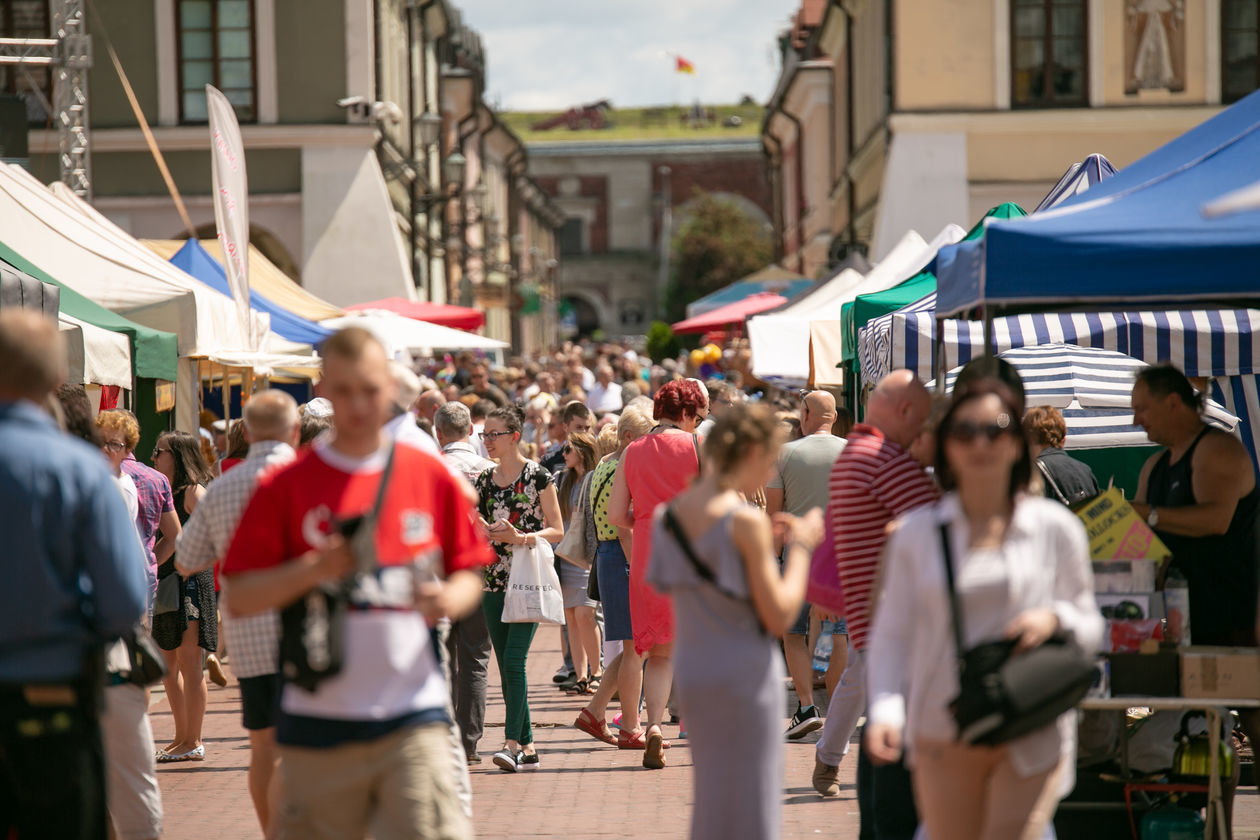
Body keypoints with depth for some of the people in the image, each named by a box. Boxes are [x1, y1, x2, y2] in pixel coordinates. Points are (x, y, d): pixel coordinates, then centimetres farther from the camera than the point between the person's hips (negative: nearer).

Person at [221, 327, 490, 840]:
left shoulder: (430, 477, 6)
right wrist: (311, 571, -16)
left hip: (411, 715, 0)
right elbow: (238, 599, 0)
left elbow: (468, 575, 14)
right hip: (318, 718, 0)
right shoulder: (286, 487, 2)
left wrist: (448, 600, -9)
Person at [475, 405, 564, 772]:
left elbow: (557, 531, -5)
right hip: (495, 580, 6)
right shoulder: (485, 480, 12)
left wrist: (520, 537, -18)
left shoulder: (538, 477, -5)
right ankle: (527, 746, 11)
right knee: (506, 665, 5)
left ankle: (513, 743, -20)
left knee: (514, 659, -16)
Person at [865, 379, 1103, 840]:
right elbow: (892, 634, 5)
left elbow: (1090, 628, 12)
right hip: (943, 740, 2)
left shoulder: (1056, 529, 4)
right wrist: (885, 710, -11)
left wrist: (1055, 619, -11)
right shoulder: (916, 533, 5)